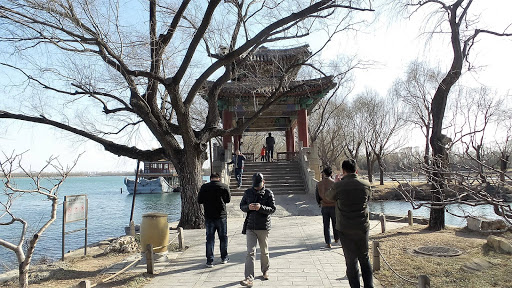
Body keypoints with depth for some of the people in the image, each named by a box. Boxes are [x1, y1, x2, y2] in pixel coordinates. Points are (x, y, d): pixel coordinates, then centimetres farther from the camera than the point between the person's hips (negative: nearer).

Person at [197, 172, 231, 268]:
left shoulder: (204, 187, -5)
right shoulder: (224, 186, -6)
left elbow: (199, 200, 1)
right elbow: (228, 199, 4)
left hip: (209, 217, 1)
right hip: (221, 216, 0)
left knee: (209, 238, 8)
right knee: (223, 237, 14)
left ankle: (209, 261, 9)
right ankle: (224, 258, 26)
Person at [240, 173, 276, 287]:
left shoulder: (268, 193, -4)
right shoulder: (248, 192, 3)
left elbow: (273, 209, -8)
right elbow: (242, 206, 8)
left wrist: (261, 207, -25)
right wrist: (248, 207, -15)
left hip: (264, 227, -1)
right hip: (250, 227, 1)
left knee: (264, 252, 16)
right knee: (250, 253, -4)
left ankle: (265, 271, 38)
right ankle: (249, 278, -2)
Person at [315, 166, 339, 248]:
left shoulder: (319, 184, -6)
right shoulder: (334, 183, -12)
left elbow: (317, 196, 1)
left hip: (324, 207, 1)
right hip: (334, 206, -1)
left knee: (326, 225, 9)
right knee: (335, 224, 20)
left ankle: (328, 243, 11)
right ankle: (336, 238, 38)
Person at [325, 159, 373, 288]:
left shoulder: (338, 186, -14)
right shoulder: (366, 185, -6)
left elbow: (328, 196, 6)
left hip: (345, 229, -3)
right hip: (362, 228, 3)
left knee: (351, 261, 9)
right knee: (365, 259, 20)